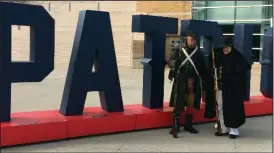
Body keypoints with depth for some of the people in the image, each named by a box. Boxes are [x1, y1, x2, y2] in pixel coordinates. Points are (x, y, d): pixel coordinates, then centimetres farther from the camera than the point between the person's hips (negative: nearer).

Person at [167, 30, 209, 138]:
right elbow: (170, 62, -3)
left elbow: (203, 69, 9)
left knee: (192, 104, 11)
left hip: (194, 82, 4)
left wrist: (203, 85, 7)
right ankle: (175, 127, 3)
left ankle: (188, 125, 25)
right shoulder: (179, 50, -3)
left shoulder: (198, 52, 6)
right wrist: (176, 62, -27)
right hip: (181, 81, -3)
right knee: (178, 104, -4)